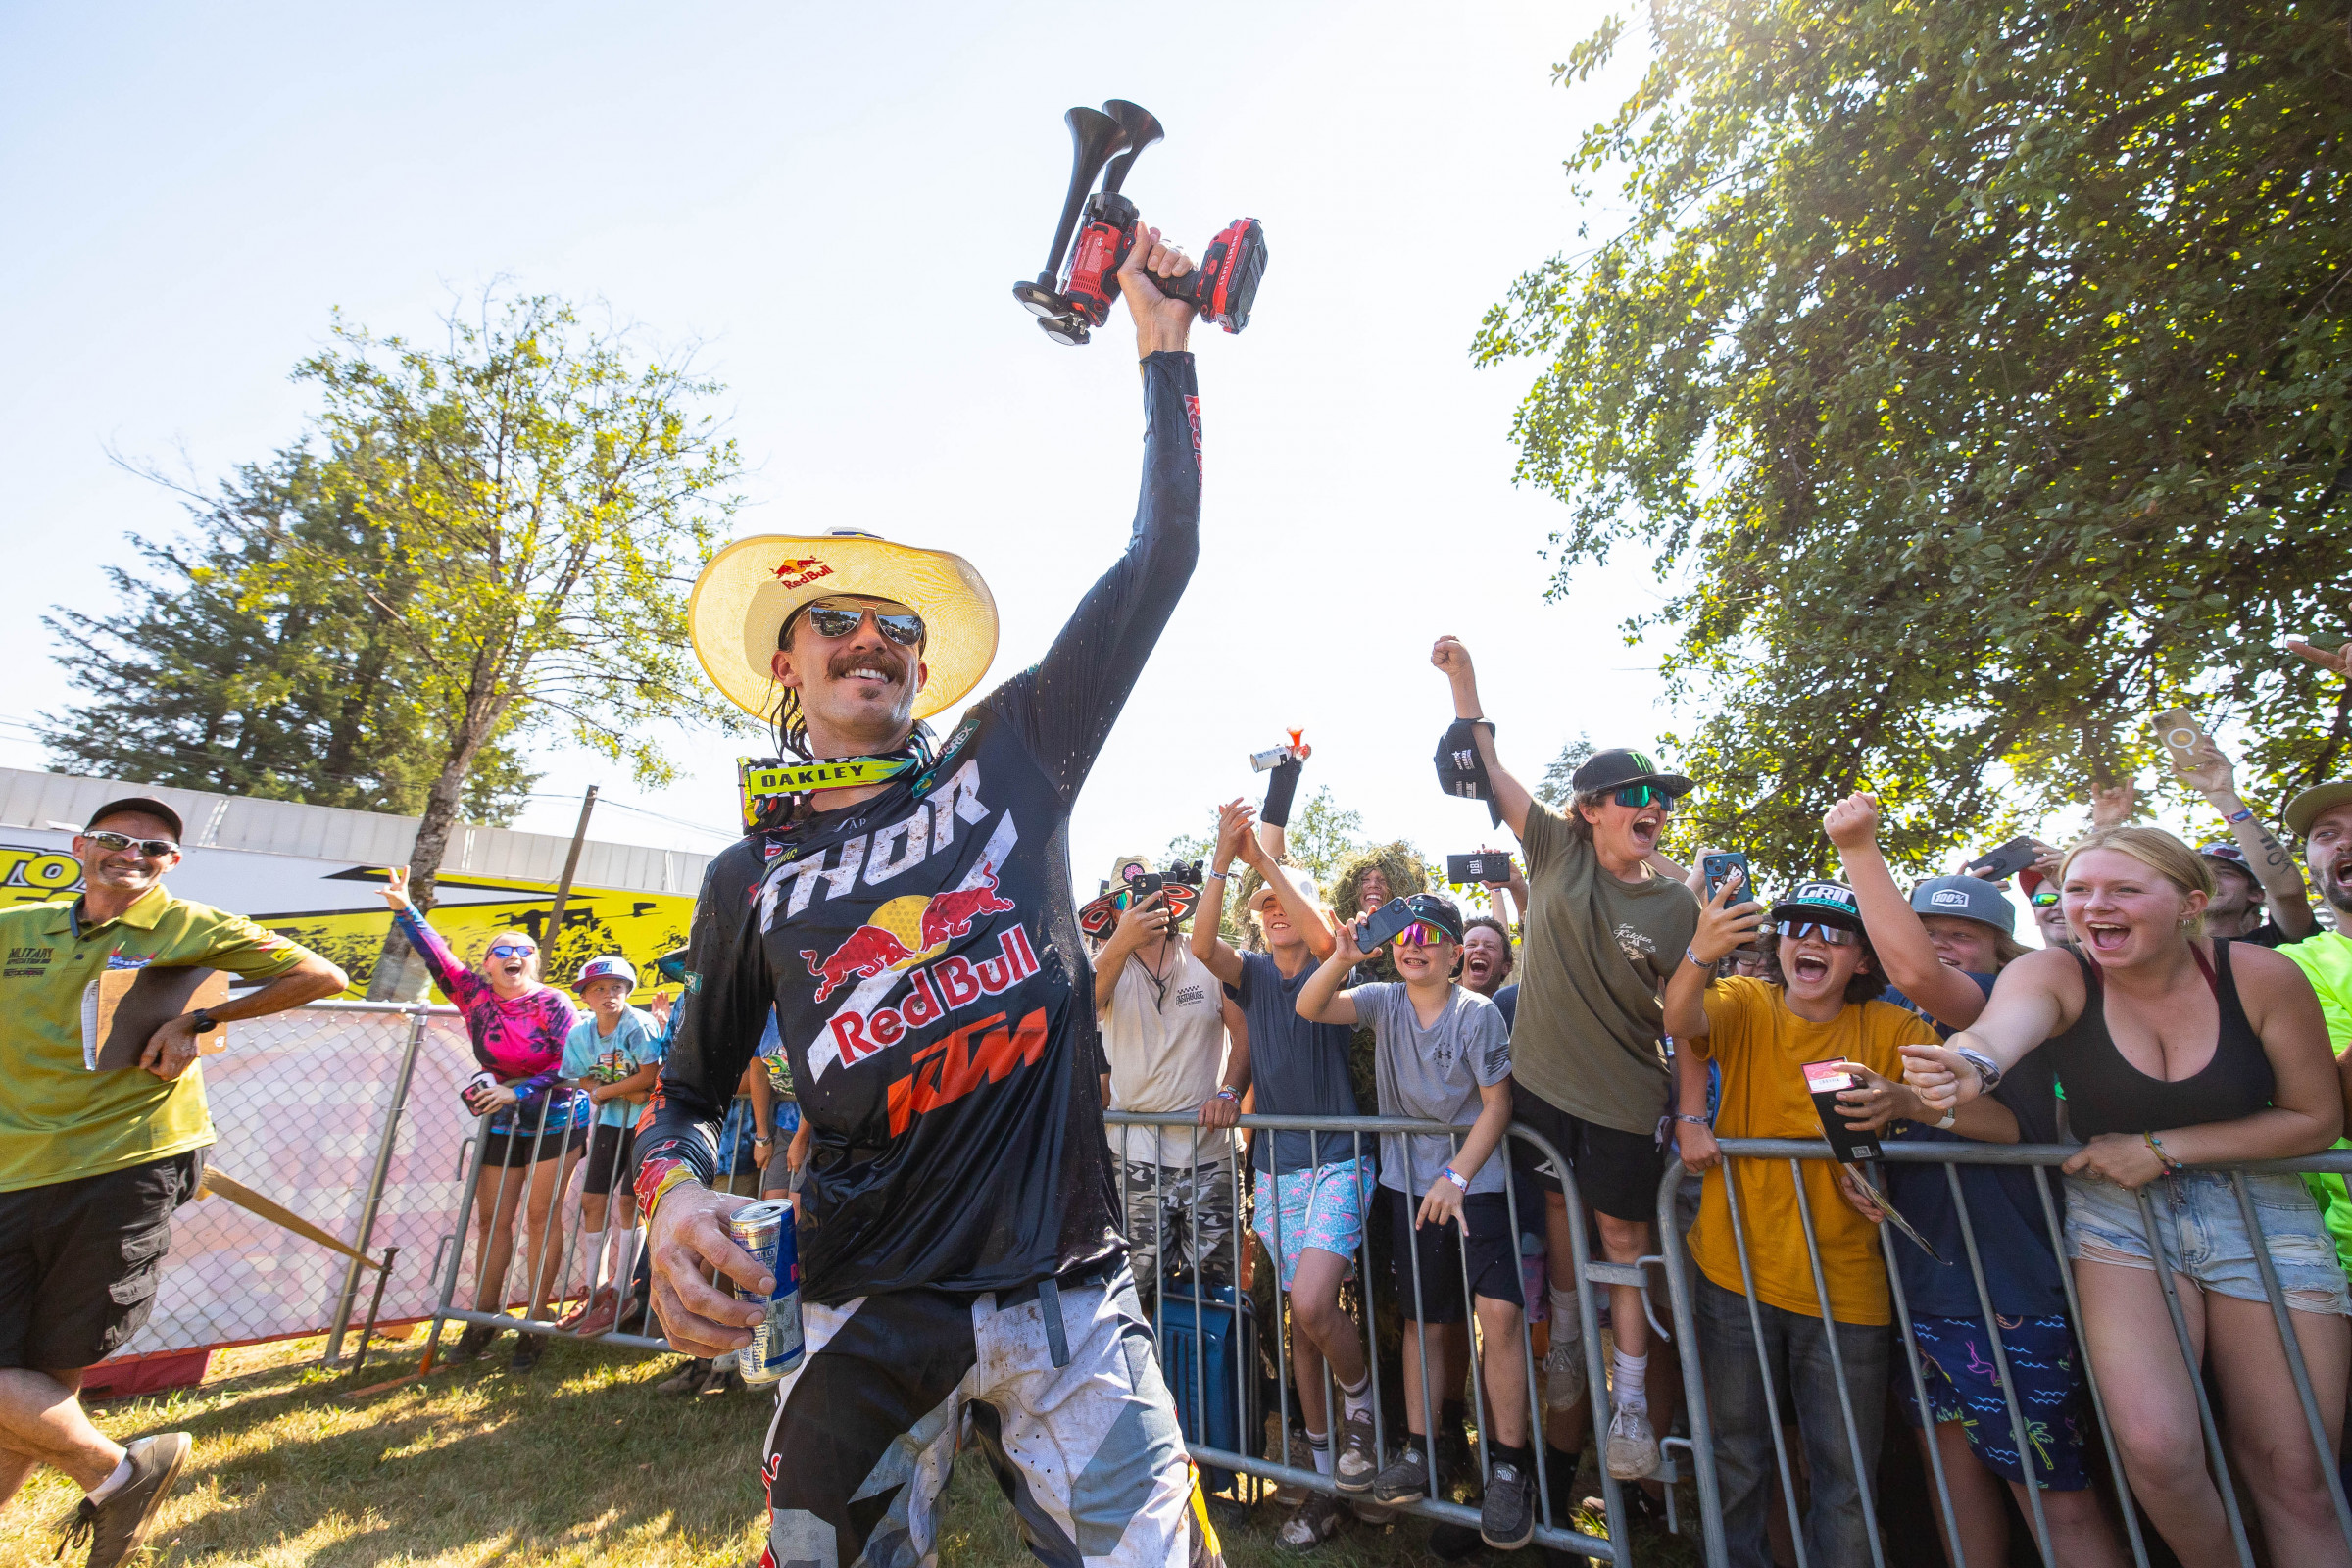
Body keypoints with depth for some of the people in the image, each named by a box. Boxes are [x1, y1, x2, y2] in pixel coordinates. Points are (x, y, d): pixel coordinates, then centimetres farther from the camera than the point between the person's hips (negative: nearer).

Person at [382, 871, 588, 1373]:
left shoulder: (552, 1003, -15)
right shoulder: (475, 995, -1)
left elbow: (572, 1065, -17)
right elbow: (438, 956, -8)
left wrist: (518, 1091, -22)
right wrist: (404, 909, -18)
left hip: (556, 1119, -5)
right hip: (502, 1122, 5)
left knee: (540, 1218, 0)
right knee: (492, 1218, 11)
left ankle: (534, 1324, 10)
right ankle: (484, 1318, 27)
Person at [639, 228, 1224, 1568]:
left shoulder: (1011, 757, 2)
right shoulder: (751, 876, 6)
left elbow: (1159, 563, 2)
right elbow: (694, 1088, 14)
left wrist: (1165, 352, 3)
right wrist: (676, 1193, -9)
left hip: (1068, 1299, 0)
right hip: (869, 1318, 1)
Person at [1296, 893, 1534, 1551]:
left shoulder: (1479, 1013, -9)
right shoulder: (1383, 1001, -2)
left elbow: (1497, 1105, -9)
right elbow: (1309, 1008, -15)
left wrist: (1456, 1176, -16)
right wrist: (1342, 958, -31)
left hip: (1477, 1183, -3)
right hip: (1407, 1184, 3)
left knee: (1499, 1314, -12)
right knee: (1419, 1319, 13)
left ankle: (1510, 1465, 6)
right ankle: (1419, 1452, 26)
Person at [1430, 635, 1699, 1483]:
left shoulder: (1677, 906, -8)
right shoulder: (1557, 849, -7)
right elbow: (1490, 771, -8)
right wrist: (1463, 675, -13)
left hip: (1625, 1096, -1)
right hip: (1541, 1077, 1)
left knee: (1624, 1232, 9)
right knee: (1558, 1205, 18)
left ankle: (1630, 1401, 26)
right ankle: (1566, 1342, 41)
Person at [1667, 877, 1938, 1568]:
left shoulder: (1890, 1029, -2)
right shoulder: (1747, 1003, -6)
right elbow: (1681, 1022, -26)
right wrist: (1700, 955, -46)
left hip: (1844, 1283, 1)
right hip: (1735, 1269, 0)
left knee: (1846, 1479, 11)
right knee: (1739, 1456, 16)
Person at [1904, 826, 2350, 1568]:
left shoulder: (2262, 976, -10)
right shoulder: (2054, 974, -16)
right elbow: (2001, 1027, -39)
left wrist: (2160, 1148, -15)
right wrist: (1972, 1065, -63)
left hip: (2258, 1207, 2)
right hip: (2116, 1209, -2)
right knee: (2155, 1448, -13)